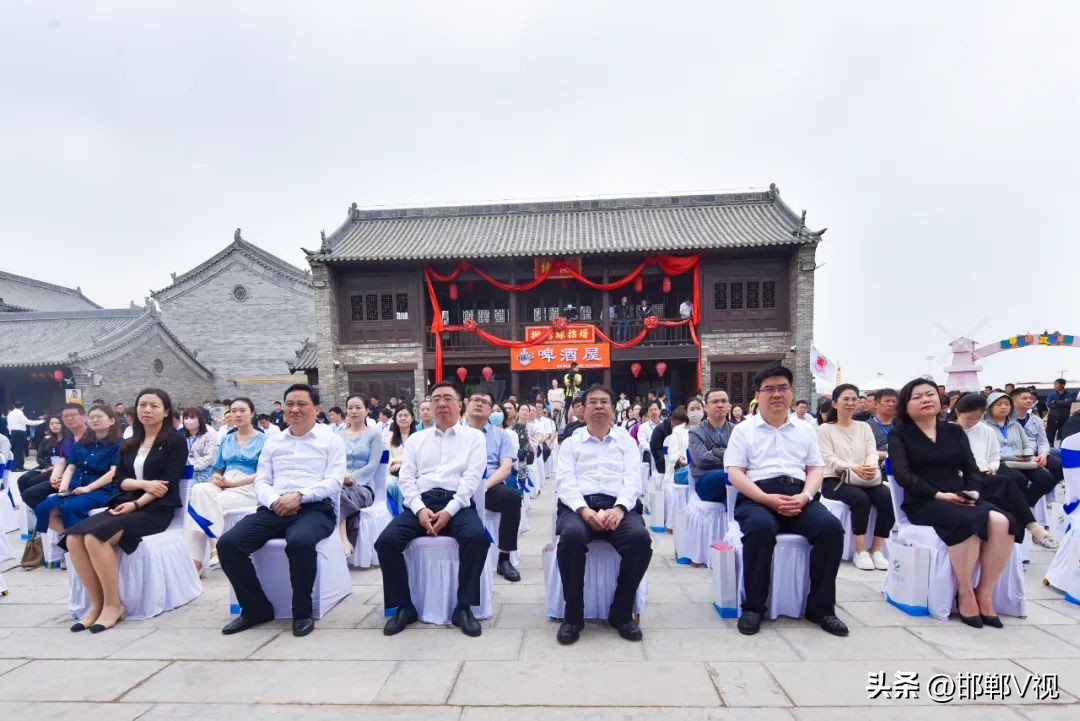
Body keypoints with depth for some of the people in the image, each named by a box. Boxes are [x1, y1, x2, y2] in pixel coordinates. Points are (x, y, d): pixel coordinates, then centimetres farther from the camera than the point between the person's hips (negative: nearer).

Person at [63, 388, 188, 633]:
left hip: (156, 510, -6)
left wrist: (136, 504, -17)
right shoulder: (128, 445, 18)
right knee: (73, 538, -18)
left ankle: (113, 605, -14)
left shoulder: (175, 441, -2)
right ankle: (96, 604, -9)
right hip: (125, 504, 7)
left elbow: (169, 483, -10)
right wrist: (144, 484, -13)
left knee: (95, 538, -27)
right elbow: (120, 479, 8)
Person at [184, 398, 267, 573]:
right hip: (223, 486, 5)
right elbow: (218, 471, 18)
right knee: (198, 490, -27)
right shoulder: (226, 441, 19)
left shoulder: (264, 440, 3)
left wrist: (231, 482, -14)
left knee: (207, 502, -28)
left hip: (248, 488, -4)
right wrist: (216, 478, -7)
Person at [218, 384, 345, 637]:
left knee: (299, 542, -37)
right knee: (227, 543, -18)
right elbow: (260, 481, 14)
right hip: (274, 509, 5)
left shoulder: (331, 439, 6)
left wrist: (299, 495, -17)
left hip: (315, 508, -5)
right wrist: (274, 500, -8)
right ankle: (256, 608, 3)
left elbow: (334, 481, -4)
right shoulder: (272, 442, 21)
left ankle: (302, 611, -10)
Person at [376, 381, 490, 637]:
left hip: (457, 503, -3)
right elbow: (406, 478, 9)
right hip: (421, 503, 3)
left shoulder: (474, 436, 10)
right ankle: (403, 606, -1)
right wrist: (420, 509, -10)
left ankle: (463, 607, -13)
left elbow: (472, 476, -2)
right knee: (386, 541, -22)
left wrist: (449, 511, -15)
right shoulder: (416, 439, 19)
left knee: (477, 537, -33)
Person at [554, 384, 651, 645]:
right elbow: (565, 482, 2)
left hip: (618, 505, 1)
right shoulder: (571, 443, 16)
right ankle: (573, 615, -12)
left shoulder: (627, 442, 18)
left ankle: (622, 613, -7)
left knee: (640, 538, -30)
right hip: (579, 505, -1)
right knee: (572, 536, -34)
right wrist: (584, 509, -17)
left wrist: (618, 509, -17)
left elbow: (633, 481, 4)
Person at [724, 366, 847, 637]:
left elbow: (815, 469, 13)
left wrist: (804, 496, -8)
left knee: (831, 527, -25)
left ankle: (820, 606, -7)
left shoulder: (805, 430, 19)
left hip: (798, 497, 4)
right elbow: (734, 473, 0)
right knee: (761, 528, -35)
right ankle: (753, 606, -16)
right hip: (757, 497, -3)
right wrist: (767, 498, -15)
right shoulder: (743, 430, 8)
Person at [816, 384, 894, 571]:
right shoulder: (825, 429, 2)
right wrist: (854, 468, -28)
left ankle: (876, 550, -13)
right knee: (860, 498, -33)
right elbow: (829, 459, -10)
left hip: (864, 480, 4)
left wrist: (870, 466, -23)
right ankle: (860, 552, -20)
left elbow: (872, 452, 2)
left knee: (887, 497, -25)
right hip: (835, 480, -4)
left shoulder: (864, 426, 15)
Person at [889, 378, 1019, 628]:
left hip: (961, 499, 5)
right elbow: (903, 475, -8)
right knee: (969, 521, -34)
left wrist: (973, 491, -9)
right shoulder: (899, 435, 3)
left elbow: (971, 468, 11)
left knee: (1002, 522, -26)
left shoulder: (955, 432, 18)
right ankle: (965, 594, -16)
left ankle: (985, 593, -13)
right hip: (923, 503, -5)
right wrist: (938, 495, -18)